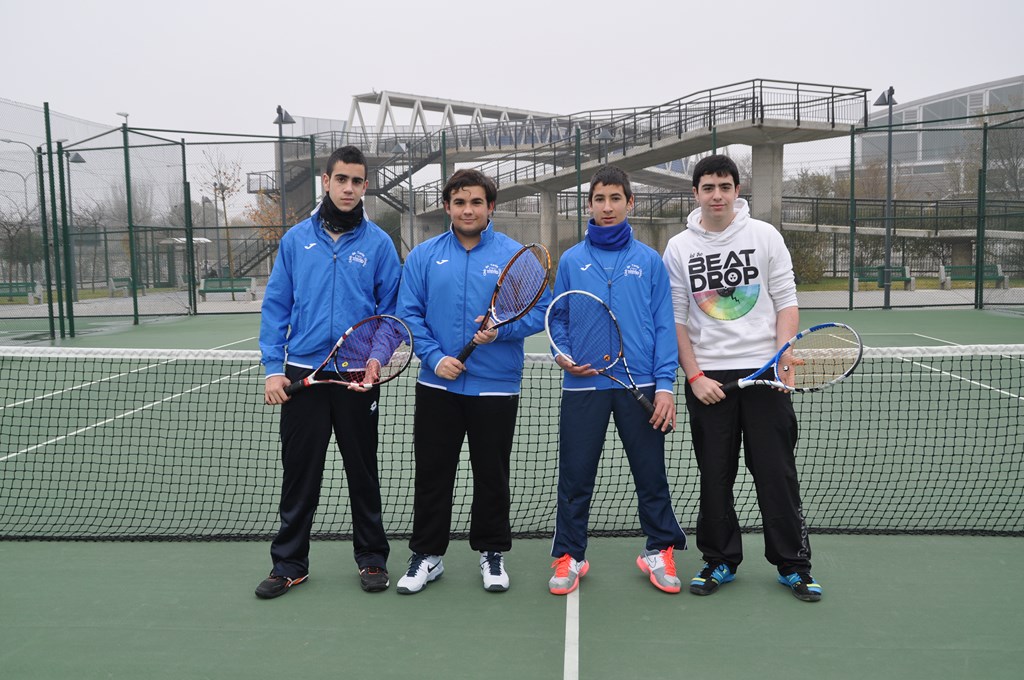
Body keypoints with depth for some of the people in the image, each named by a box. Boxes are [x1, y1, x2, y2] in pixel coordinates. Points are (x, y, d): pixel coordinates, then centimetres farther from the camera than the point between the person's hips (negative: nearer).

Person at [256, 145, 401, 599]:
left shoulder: (378, 243, 0)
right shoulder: (296, 239, 4)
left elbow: (391, 310, 0)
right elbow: (276, 306, 5)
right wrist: (273, 367, -3)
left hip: (358, 377, -1)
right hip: (301, 374, 1)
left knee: (363, 471, 10)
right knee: (299, 472, 8)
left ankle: (371, 558, 25)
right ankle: (289, 563, 23)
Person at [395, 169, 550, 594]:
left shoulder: (516, 256, -2)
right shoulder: (423, 256, 3)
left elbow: (540, 311, -3)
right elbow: (408, 315, 1)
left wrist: (502, 329, -19)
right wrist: (434, 357, -12)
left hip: (496, 387, -1)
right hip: (438, 386, 2)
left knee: (492, 475, 11)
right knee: (432, 474, 9)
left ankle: (491, 552, 29)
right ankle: (427, 555, 24)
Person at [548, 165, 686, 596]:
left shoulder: (649, 261, 4)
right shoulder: (571, 261, 6)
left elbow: (664, 326, 2)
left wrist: (664, 385, -6)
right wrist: (562, 354, -9)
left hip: (640, 384, 0)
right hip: (584, 385, 1)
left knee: (651, 473, 8)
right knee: (575, 477, 6)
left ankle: (659, 551, 27)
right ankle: (569, 556, 22)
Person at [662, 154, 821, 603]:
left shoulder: (765, 235, 3)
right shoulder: (679, 248, 4)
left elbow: (786, 301, 2)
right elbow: (676, 319, 3)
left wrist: (784, 357, -10)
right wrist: (695, 376, -5)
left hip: (764, 371, -1)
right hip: (707, 377, 1)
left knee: (777, 472, 3)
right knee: (714, 475, 7)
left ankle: (793, 565, 17)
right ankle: (720, 561, 23)